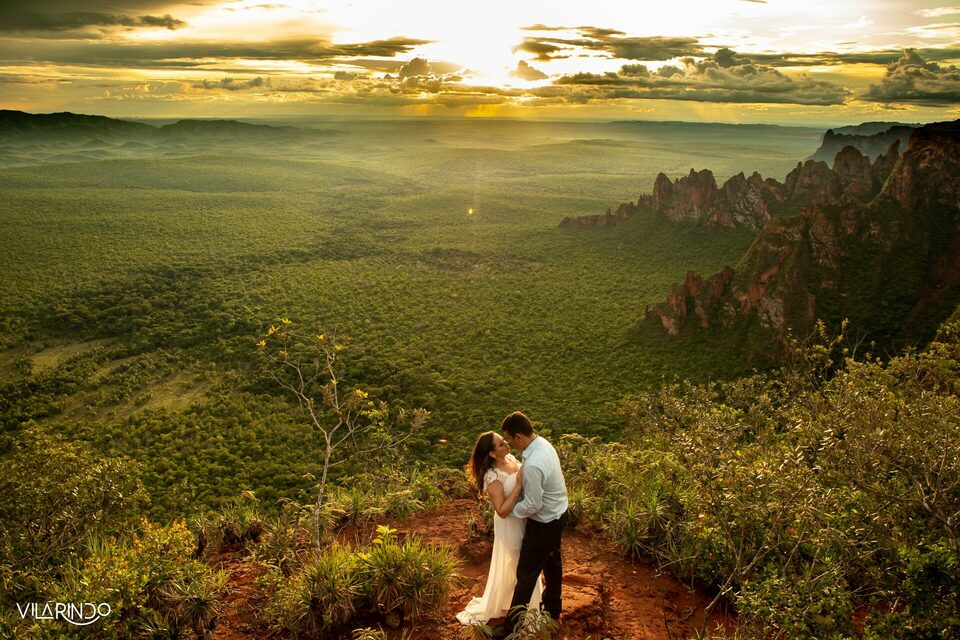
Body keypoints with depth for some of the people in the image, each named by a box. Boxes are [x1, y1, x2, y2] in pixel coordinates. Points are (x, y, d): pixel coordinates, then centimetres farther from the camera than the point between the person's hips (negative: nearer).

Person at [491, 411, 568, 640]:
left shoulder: (533, 465, -36)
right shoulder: (543, 443, -6)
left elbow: (533, 505, -27)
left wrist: (509, 509, -12)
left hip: (544, 523, -9)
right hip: (557, 514, 9)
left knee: (526, 574, 6)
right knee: (552, 562, 27)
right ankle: (553, 608, 48)